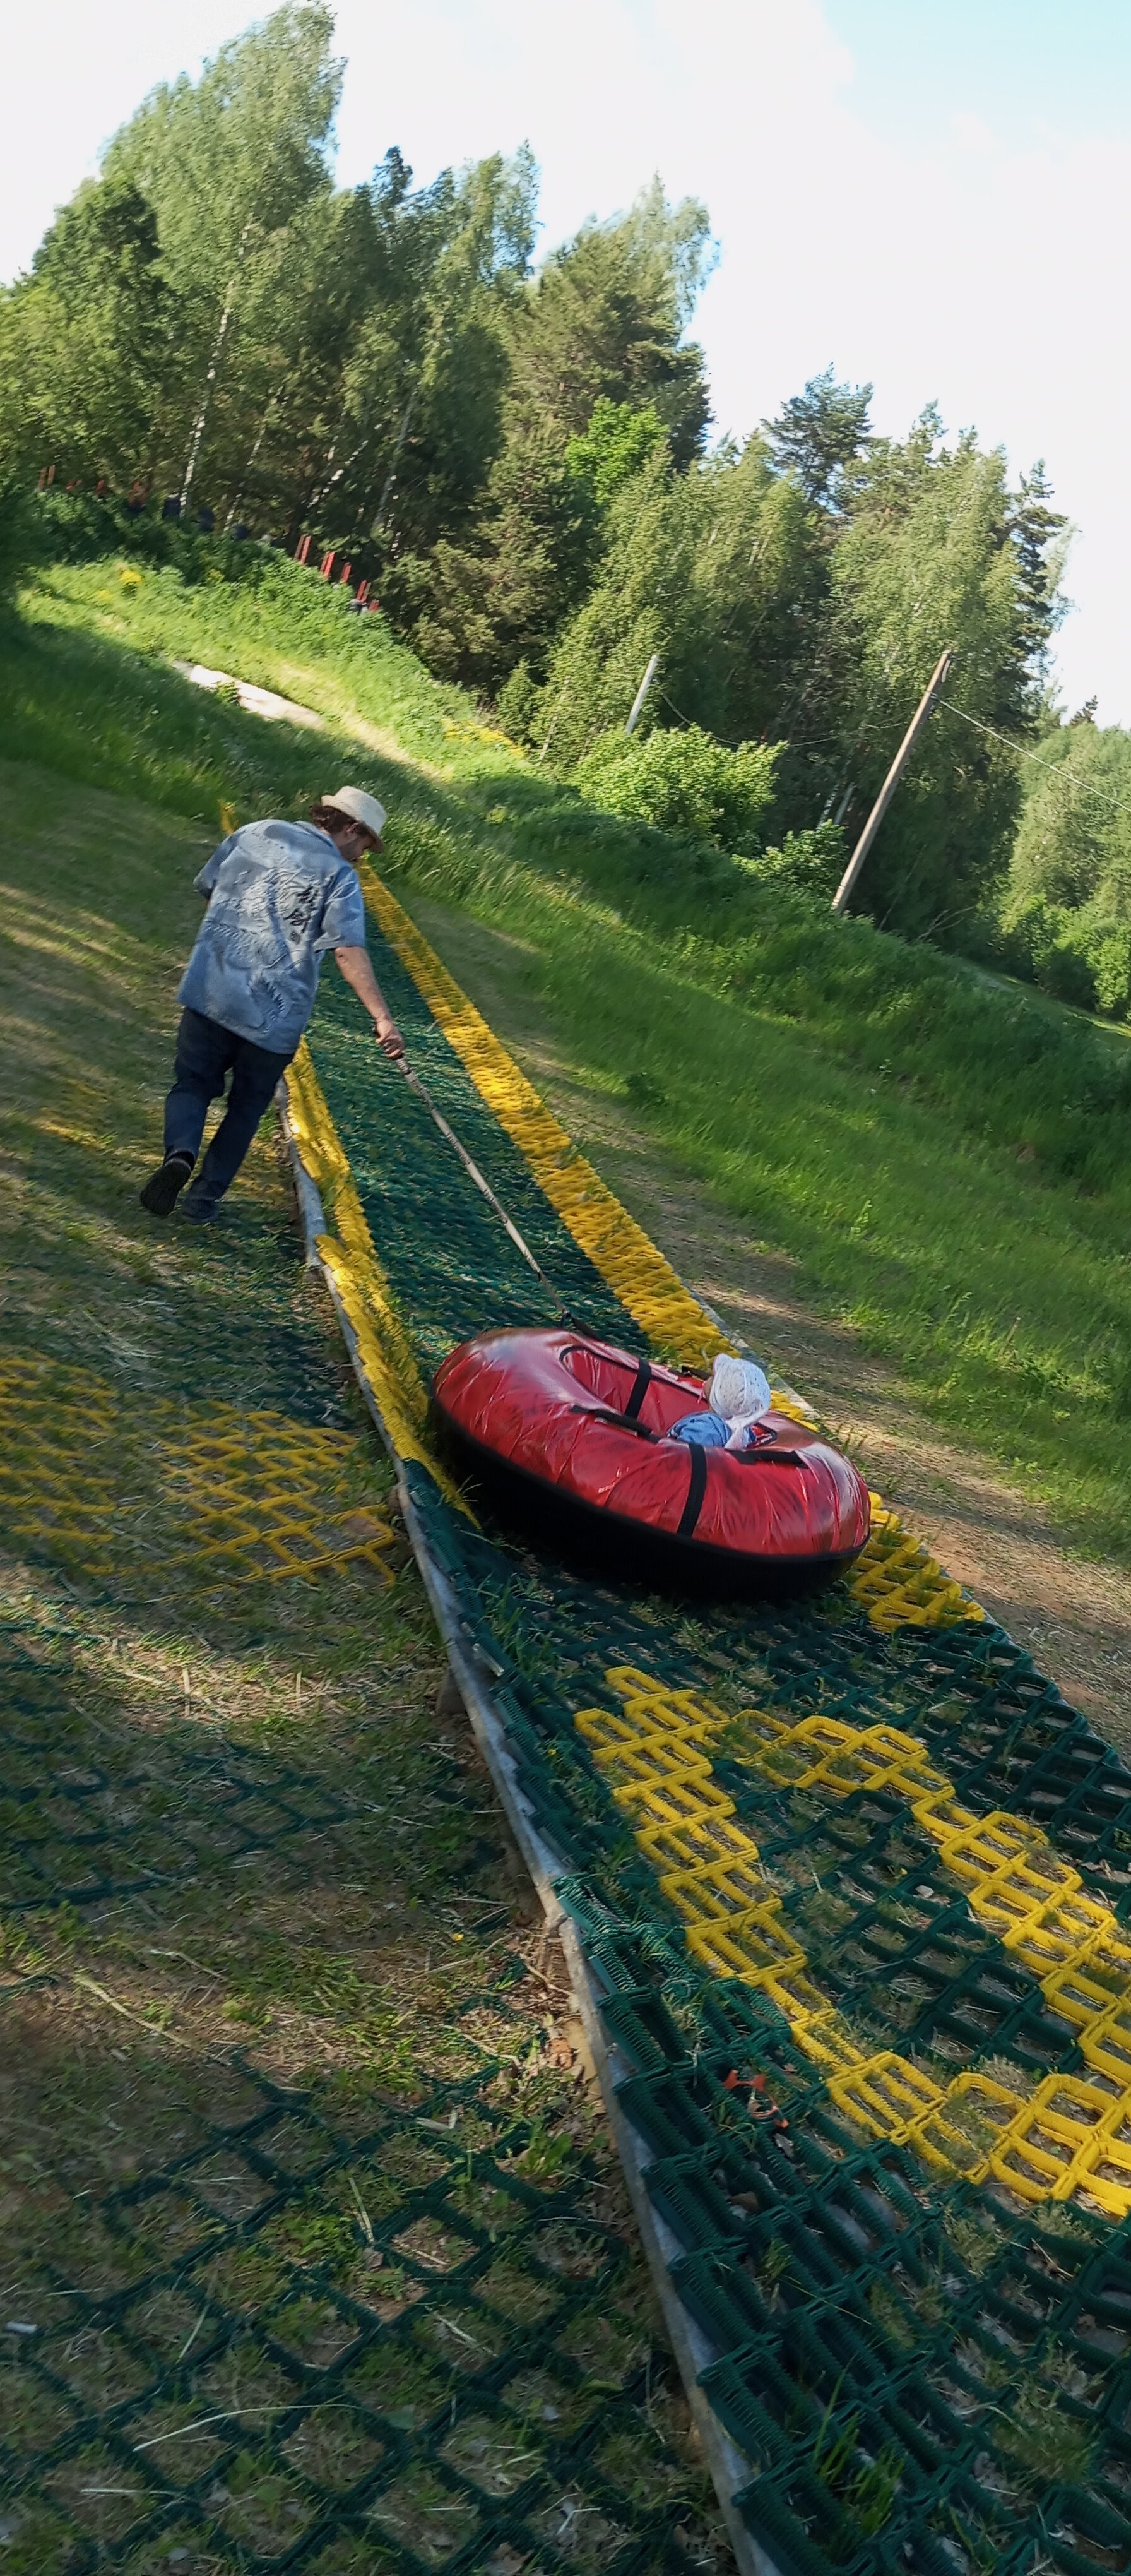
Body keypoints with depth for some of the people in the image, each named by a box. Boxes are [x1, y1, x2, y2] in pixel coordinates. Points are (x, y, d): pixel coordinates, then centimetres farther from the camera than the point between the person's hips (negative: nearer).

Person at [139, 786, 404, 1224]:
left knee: (192, 1083, 16)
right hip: (275, 1017, -2)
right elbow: (350, 952, -18)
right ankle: (204, 1199, 18)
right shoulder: (339, 876, -5)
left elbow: (207, 888, 21)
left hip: (210, 994, 2)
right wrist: (382, 1018, -24)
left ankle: (180, 1153, -12)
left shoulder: (253, 834, 9)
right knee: (246, 1107, 17)